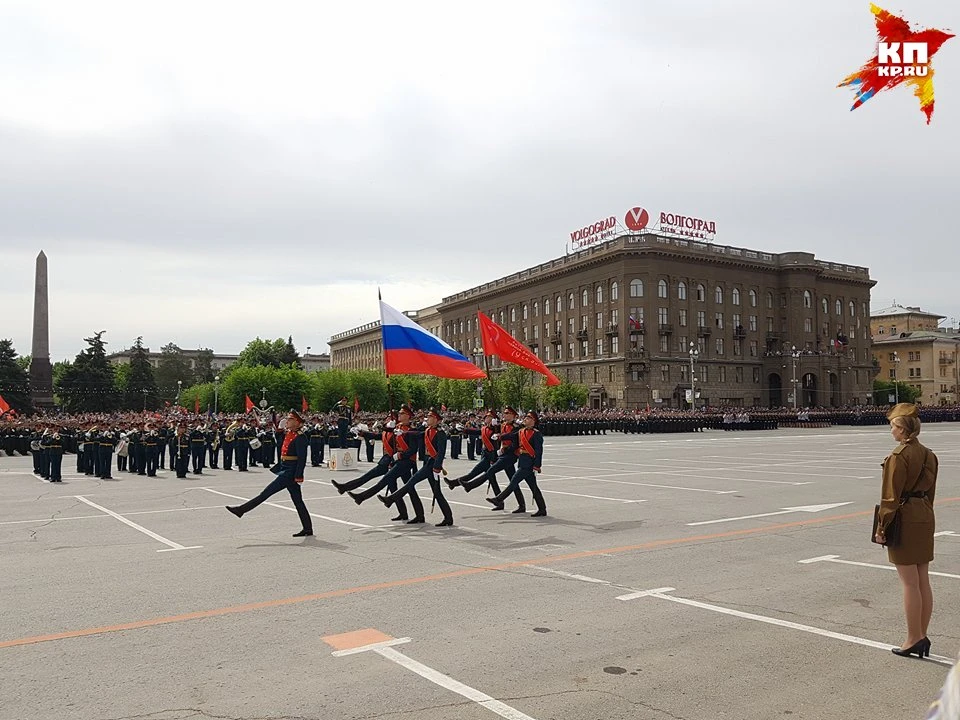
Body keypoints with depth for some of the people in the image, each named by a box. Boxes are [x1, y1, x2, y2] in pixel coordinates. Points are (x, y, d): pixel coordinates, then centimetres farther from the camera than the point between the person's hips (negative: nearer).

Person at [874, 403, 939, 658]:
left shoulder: (898, 456, -17)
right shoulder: (928, 455, 9)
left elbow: (891, 497, -16)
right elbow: (930, 491, 15)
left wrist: (881, 527, -10)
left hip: (904, 520, -8)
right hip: (925, 518, 8)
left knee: (910, 583, 0)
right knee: (923, 581, 13)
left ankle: (913, 639, 8)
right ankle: (922, 636, 21)